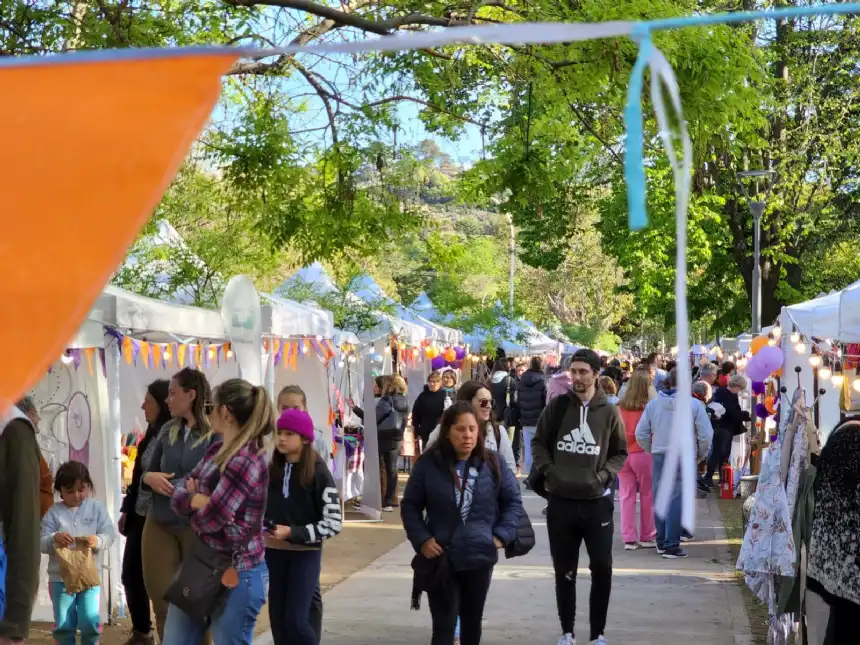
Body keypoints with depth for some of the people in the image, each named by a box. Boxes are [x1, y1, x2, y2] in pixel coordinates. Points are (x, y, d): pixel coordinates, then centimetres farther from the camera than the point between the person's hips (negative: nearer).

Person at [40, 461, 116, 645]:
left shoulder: (96, 508, 3)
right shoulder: (54, 512, 1)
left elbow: (110, 535, -3)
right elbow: (42, 543, -4)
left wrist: (98, 541, -24)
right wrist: (54, 539, -26)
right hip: (60, 577, 0)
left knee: (91, 621, -8)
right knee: (64, 625, 1)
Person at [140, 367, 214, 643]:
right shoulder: (167, 430, 9)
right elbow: (148, 471, 14)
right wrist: (149, 478, -6)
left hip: (198, 526, -6)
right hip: (159, 524, 6)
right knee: (162, 602, 11)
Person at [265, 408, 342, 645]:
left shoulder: (318, 472, -9)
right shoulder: (271, 470, 3)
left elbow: (333, 523, -11)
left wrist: (292, 533, -18)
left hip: (305, 553, -4)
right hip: (274, 552, 4)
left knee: (296, 620, -10)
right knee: (277, 618, 7)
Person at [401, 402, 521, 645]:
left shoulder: (492, 463, -2)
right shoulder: (429, 463, -8)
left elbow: (513, 501, 8)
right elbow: (410, 506, 1)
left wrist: (502, 535, -3)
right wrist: (421, 539, -11)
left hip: (480, 557, 2)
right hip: (440, 558, -2)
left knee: (472, 622, 16)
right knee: (444, 625, -5)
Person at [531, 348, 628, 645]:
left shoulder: (609, 412, -1)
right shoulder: (557, 406, 0)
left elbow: (620, 452, 9)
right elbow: (539, 442, 9)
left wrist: (604, 475, -6)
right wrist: (547, 470, -5)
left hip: (597, 503, -1)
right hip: (561, 501, 1)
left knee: (602, 569, -1)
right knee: (564, 571, 9)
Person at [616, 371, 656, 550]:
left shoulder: (619, 407, -1)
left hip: (622, 454, 3)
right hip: (643, 454, -3)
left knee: (626, 496, 7)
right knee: (647, 497, 9)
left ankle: (629, 538, 6)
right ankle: (647, 537, 15)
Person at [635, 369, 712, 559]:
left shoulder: (653, 404, 3)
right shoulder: (694, 404, -7)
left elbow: (641, 434, 3)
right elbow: (706, 435, -7)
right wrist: (700, 456, 9)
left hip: (659, 457, 4)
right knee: (677, 499, -2)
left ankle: (661, 542, 22)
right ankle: (671, 545, -3)